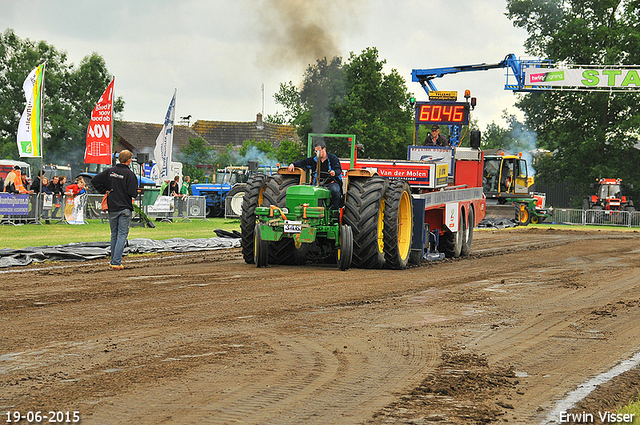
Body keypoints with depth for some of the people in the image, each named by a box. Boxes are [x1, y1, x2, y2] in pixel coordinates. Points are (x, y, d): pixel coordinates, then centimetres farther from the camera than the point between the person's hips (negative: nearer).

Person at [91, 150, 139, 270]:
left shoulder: (109, 171, 4)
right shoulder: (129, 174, -12)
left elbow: (95, 180, 4)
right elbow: (132, 193, -17)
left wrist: (105, 191, 9)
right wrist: (136, 191, 5)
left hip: (112, 208, 5)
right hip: (124, 208, -5)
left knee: (114, 234, 17)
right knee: (122, 235, -2)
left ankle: (113, 261, 23)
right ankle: (116, 263, -10)